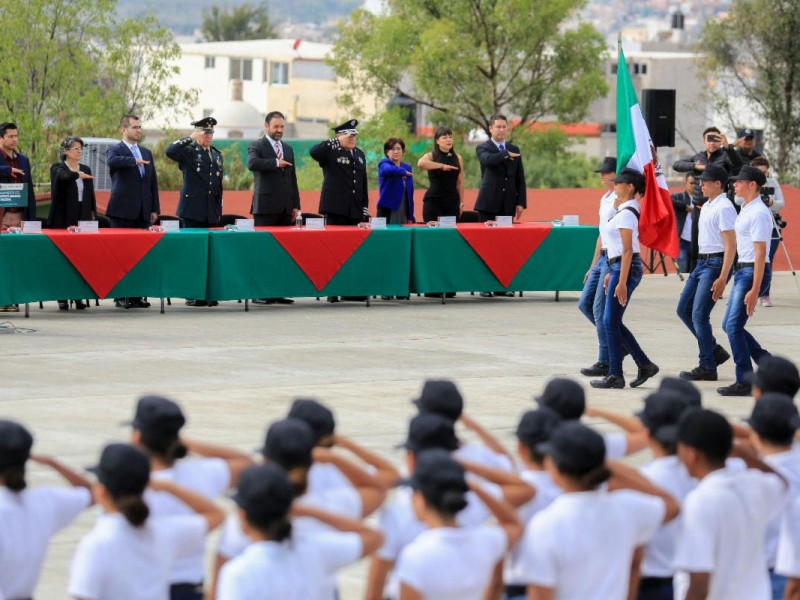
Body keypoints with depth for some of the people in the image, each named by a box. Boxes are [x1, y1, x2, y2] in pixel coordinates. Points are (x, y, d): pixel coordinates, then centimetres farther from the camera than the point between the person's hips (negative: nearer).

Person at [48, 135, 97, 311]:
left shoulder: (86, 170, 15)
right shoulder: (58, 168, -1)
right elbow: (63, 176, -25)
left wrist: (93, 215, 11)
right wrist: (78, 175, -43)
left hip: (83, 219, 4)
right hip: (63, 220, -4)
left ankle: (79, 296, 3)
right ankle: (62, 298, -1)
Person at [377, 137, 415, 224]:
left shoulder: (407, 167, 15)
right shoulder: (384, 164, -1)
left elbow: (410, 193, 14)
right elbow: (389, 170, -29)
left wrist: (410, 216, 10)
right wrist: (403, 172, -15)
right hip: (388, 211, -5)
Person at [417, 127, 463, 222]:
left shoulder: (458, 158, 9)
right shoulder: (431, 156, -1)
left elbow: (460, 182, 12)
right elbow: (421, 163, -25)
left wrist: (461, 202, 8)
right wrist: (442, 166, -25)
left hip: (452, 201, 3)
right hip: (433, 200, -3)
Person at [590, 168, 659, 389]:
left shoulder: (626, 214, -16)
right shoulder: (626, 210, 14)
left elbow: (627, 250, -20)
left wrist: (621, 282, -22)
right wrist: (611, 273, 22)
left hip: (625, 268, -10)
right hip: (619, 267, 10)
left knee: (611, 321, -3)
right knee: (613, 321, 12)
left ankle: (615, 375, 4)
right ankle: (644, 365, 15)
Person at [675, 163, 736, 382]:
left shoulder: (723, 208, -15)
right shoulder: (707, 206, 15)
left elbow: (730, 245, -19)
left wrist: (722, 278, -23)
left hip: (715, 264, -10)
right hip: (701, 263, 10)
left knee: (699, 315, -10)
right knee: (684, 309, 10)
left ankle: (707, 368, -2)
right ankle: (714, 351, 20)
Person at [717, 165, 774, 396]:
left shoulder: (758, 213, -16)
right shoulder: (746, 210, 14)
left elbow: (760, 253, -21)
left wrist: (754, 290, -24)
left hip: (752, 272, -10)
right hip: (742, 271, 10)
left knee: (733, 325, -9)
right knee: (729, 324, 11)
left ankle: (744, 382, -3)